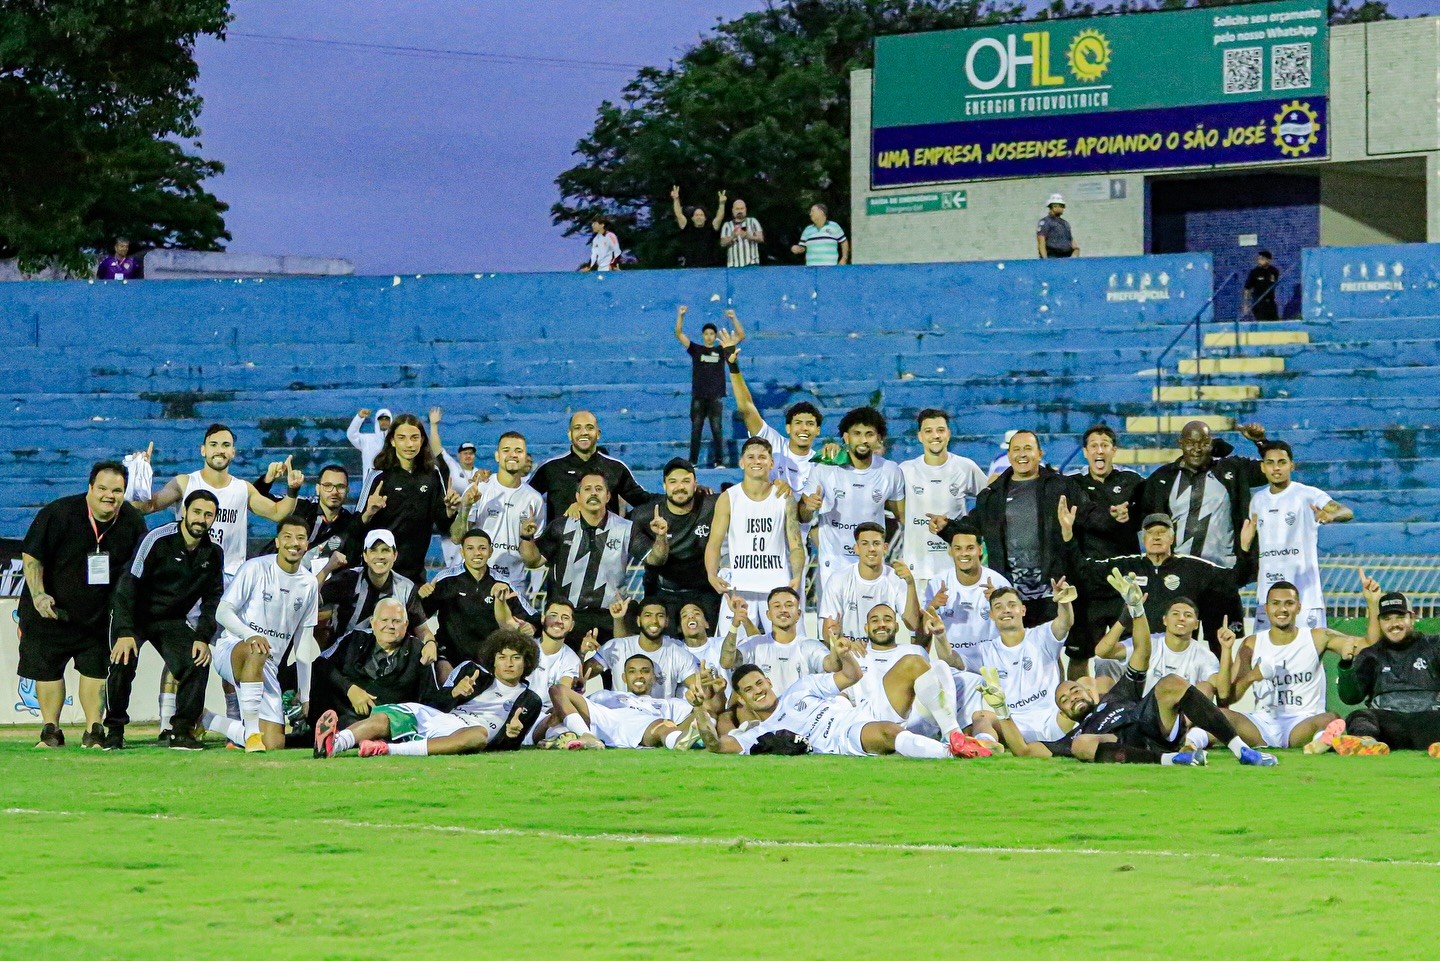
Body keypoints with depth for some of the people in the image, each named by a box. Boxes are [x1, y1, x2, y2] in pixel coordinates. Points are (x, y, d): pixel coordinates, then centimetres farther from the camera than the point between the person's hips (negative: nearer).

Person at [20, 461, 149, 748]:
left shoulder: (133, 521, -7)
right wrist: (38, 595, -21)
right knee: (47, 670, 3)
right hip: (52, 607, -2)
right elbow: (30, 555, -12)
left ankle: (93, 731, 10)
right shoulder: (59, 513, -18)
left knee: (96, 669, 2)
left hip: (101, 614, 2)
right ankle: (50, 732, 14)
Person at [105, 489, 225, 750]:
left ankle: (182, 731, -6)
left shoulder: (213, 553, -3)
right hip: (134, 615, -4)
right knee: (122, 663, -24)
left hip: (172, 621, 4)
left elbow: (212, 599, 6)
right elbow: (129, 582, -21)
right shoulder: (159, 540, -19)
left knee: (197, 663, -17)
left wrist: (203, 638, -10)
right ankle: (114, 731, -7)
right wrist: (125, 632, -29)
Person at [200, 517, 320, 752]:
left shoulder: (309, 584, 8)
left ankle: (207, 720, 19)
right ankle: (251, 732, -37)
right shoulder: (255, 569, -7)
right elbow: (222, 612, -12)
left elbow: (304, 641, 13)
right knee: (256, 651, -42)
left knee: (274, 745, -6)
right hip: (231, 649, -5)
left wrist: (305, 697, 9)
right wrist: (250, 635, -32)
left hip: (267, 668, 5)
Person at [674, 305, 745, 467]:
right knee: (696, 430, 2)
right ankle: (692, 462, 6)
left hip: (716, 397, 0)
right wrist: (680, 316, -12)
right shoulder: (695, 349, 6)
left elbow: (741, 335, 1)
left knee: (717, 430, -1)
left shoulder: (721, 350, 6)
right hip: (698, 397, 0)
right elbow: (679, 334, -1)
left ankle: (719, 461, 2)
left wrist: (733, 318, -11)